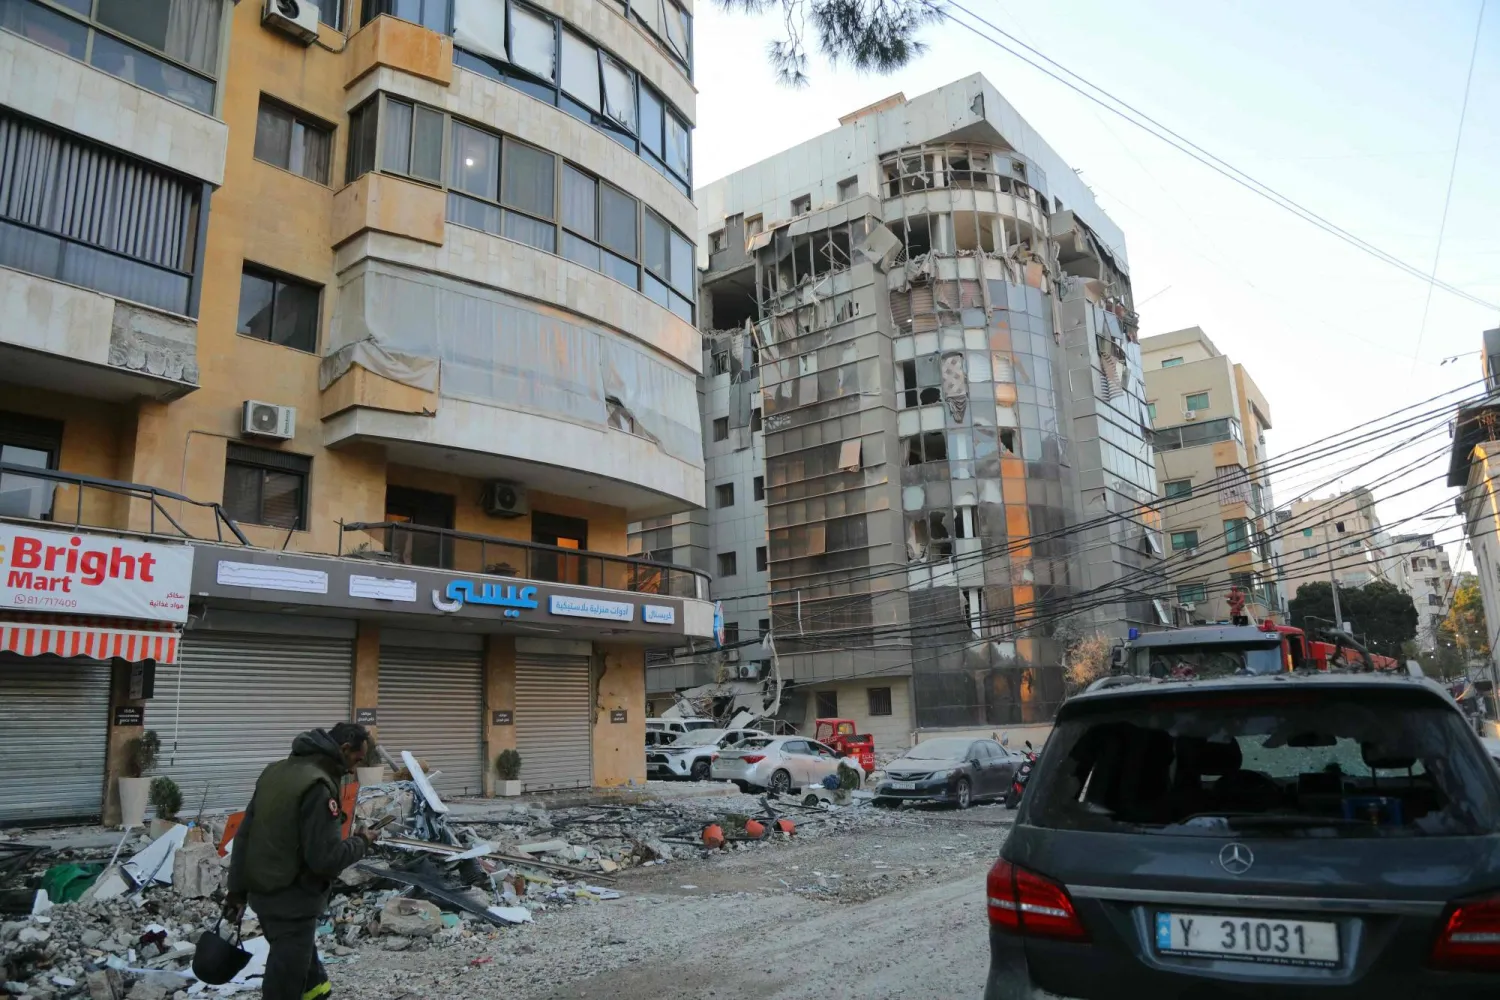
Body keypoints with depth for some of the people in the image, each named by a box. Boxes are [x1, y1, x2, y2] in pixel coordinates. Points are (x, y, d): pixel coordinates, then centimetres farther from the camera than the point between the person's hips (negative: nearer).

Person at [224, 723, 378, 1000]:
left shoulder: (276, 770, 3)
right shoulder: (318, 785, -25)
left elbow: (243, 835, 9)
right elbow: (325, 857, -26)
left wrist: (237, 889, 16)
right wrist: (361, 843, -8)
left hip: (261, 891, 9)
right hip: (292, 899, -9)